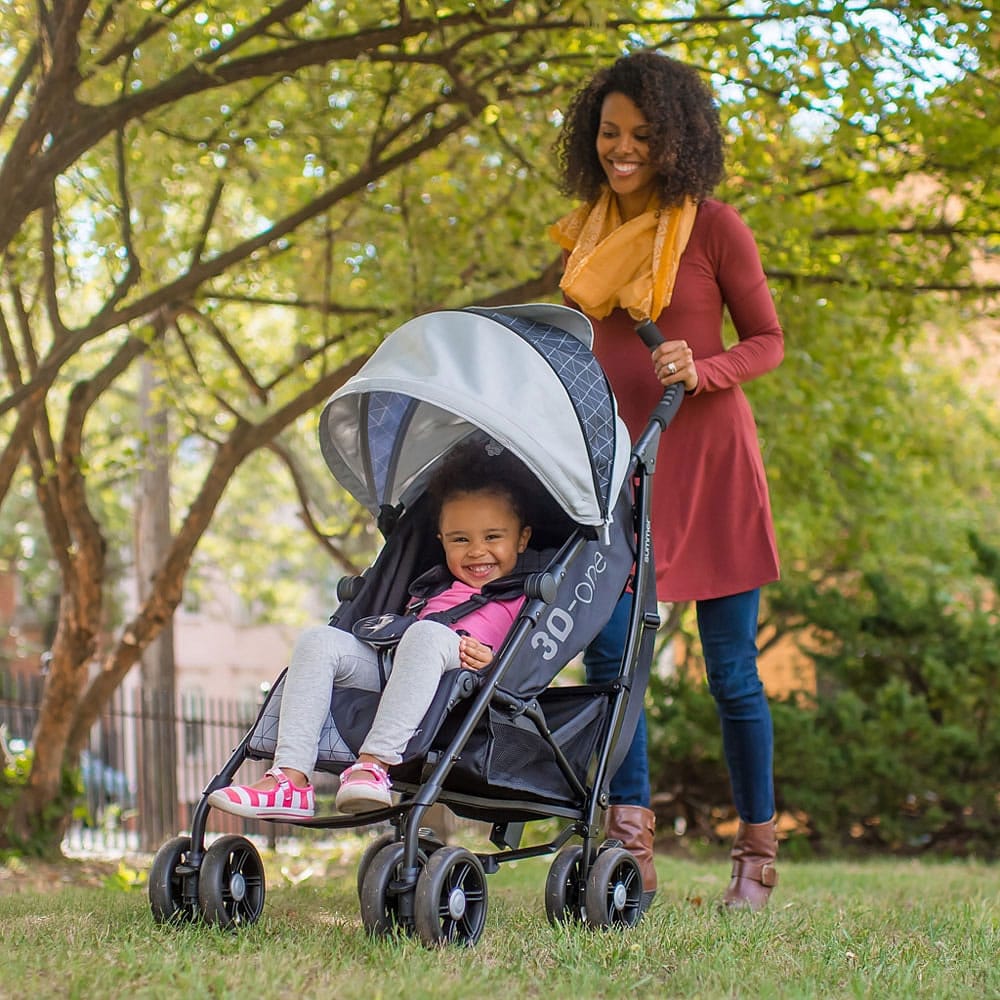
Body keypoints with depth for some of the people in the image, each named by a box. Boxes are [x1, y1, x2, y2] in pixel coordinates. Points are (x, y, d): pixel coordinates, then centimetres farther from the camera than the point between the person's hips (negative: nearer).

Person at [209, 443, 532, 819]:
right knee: (318, 640, -14)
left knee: (427, 634, -36)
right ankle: (290, 778, -30)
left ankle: (374, 764, -47)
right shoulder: (432, 590, 37)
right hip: (386, 673, 6)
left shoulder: (522, 600, 20)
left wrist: (493, 663, -15)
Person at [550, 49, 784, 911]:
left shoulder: (713, 228, -4)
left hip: (705, 457, -4)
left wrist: (700, 372, -19)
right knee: (607, 653, -6)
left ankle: (758, 852, 14)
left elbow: (768, 341, -1)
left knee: (730, 669, 0)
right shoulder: (586, 234, 10)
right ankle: (631, 848, 0)